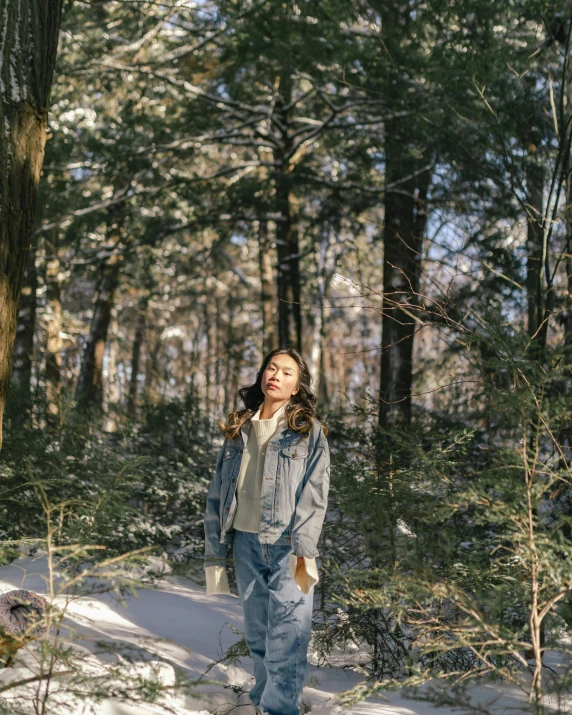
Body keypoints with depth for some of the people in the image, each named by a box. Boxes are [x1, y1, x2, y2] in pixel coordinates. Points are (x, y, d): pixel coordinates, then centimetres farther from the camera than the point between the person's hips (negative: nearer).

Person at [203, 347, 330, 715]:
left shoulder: (309, 431, 2)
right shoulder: (238, 431, 14)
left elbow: (314, 494, -8)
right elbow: (218, 494, 14)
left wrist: (303, 550, -19)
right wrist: (214, 552, 9)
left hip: (288, 546, -4)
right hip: (246, 543, 4)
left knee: (286, 635, -10)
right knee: (258, 634, 11)